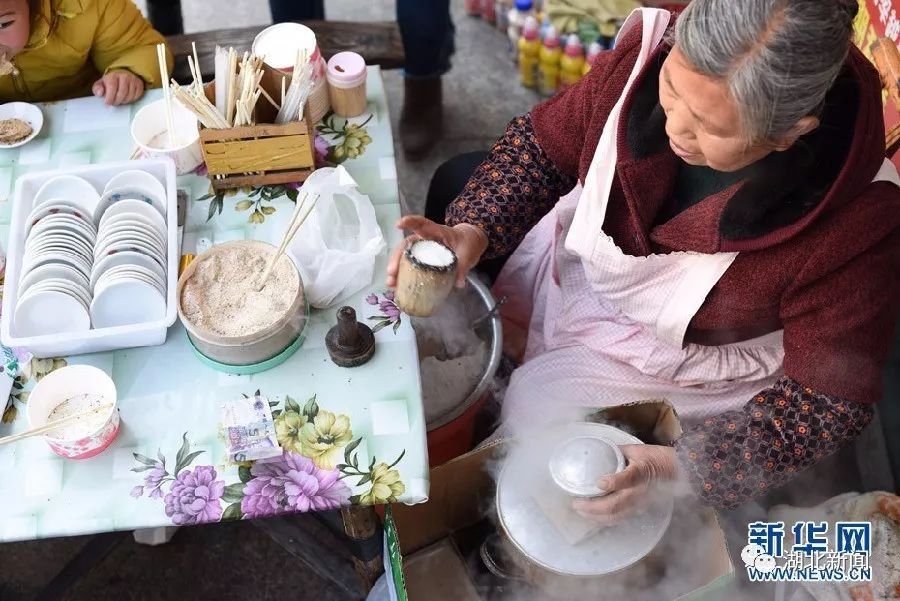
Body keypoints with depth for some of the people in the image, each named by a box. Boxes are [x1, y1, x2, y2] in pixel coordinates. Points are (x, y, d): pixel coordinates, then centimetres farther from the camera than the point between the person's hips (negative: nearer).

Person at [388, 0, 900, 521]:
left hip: (679, 357, -4)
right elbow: (543, 143, -10)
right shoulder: (650, 52, -29)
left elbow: (831, 401, -24)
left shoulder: (855, 224, -36)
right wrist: (473, 230, -26)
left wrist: (683, 468, -35)